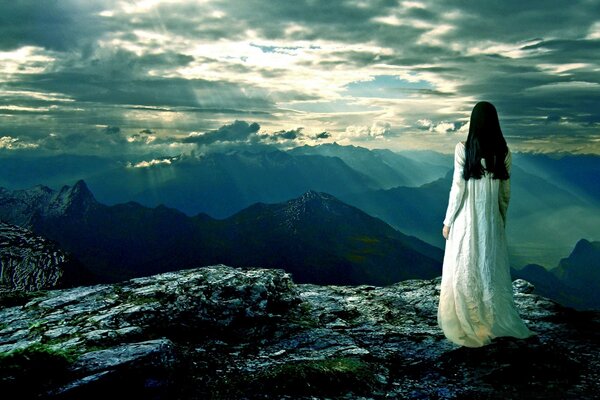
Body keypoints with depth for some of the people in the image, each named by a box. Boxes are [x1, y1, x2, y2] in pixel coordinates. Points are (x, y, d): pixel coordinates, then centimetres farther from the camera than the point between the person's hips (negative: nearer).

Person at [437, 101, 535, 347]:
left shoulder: (463, 149, -13)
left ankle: (469, 328, 11)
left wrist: (447, 221, -3)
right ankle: (499, 323, 22)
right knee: (492, 271, 13)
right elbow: (505, 192, 5)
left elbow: (458, 189, -12)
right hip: (491, 220, 4)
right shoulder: (503, 153, -1)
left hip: (466, 219, -4)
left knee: (465, 273, 5)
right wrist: (502, 219, 18)